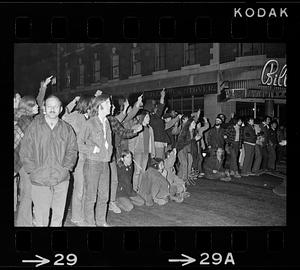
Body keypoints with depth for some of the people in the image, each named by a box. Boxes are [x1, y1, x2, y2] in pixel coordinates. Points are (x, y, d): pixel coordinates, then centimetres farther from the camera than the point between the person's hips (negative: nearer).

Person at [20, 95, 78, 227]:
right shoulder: (34, 126, 1)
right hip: (39, 180, -2)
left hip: (61, 179, 2)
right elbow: (25, 151, 2)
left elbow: (72, 150, 9)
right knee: (41, 218, 2)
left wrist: (65, 167, -3)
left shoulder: (67, 129, 6)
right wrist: (33, 170, -5)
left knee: (58, 215, 10)